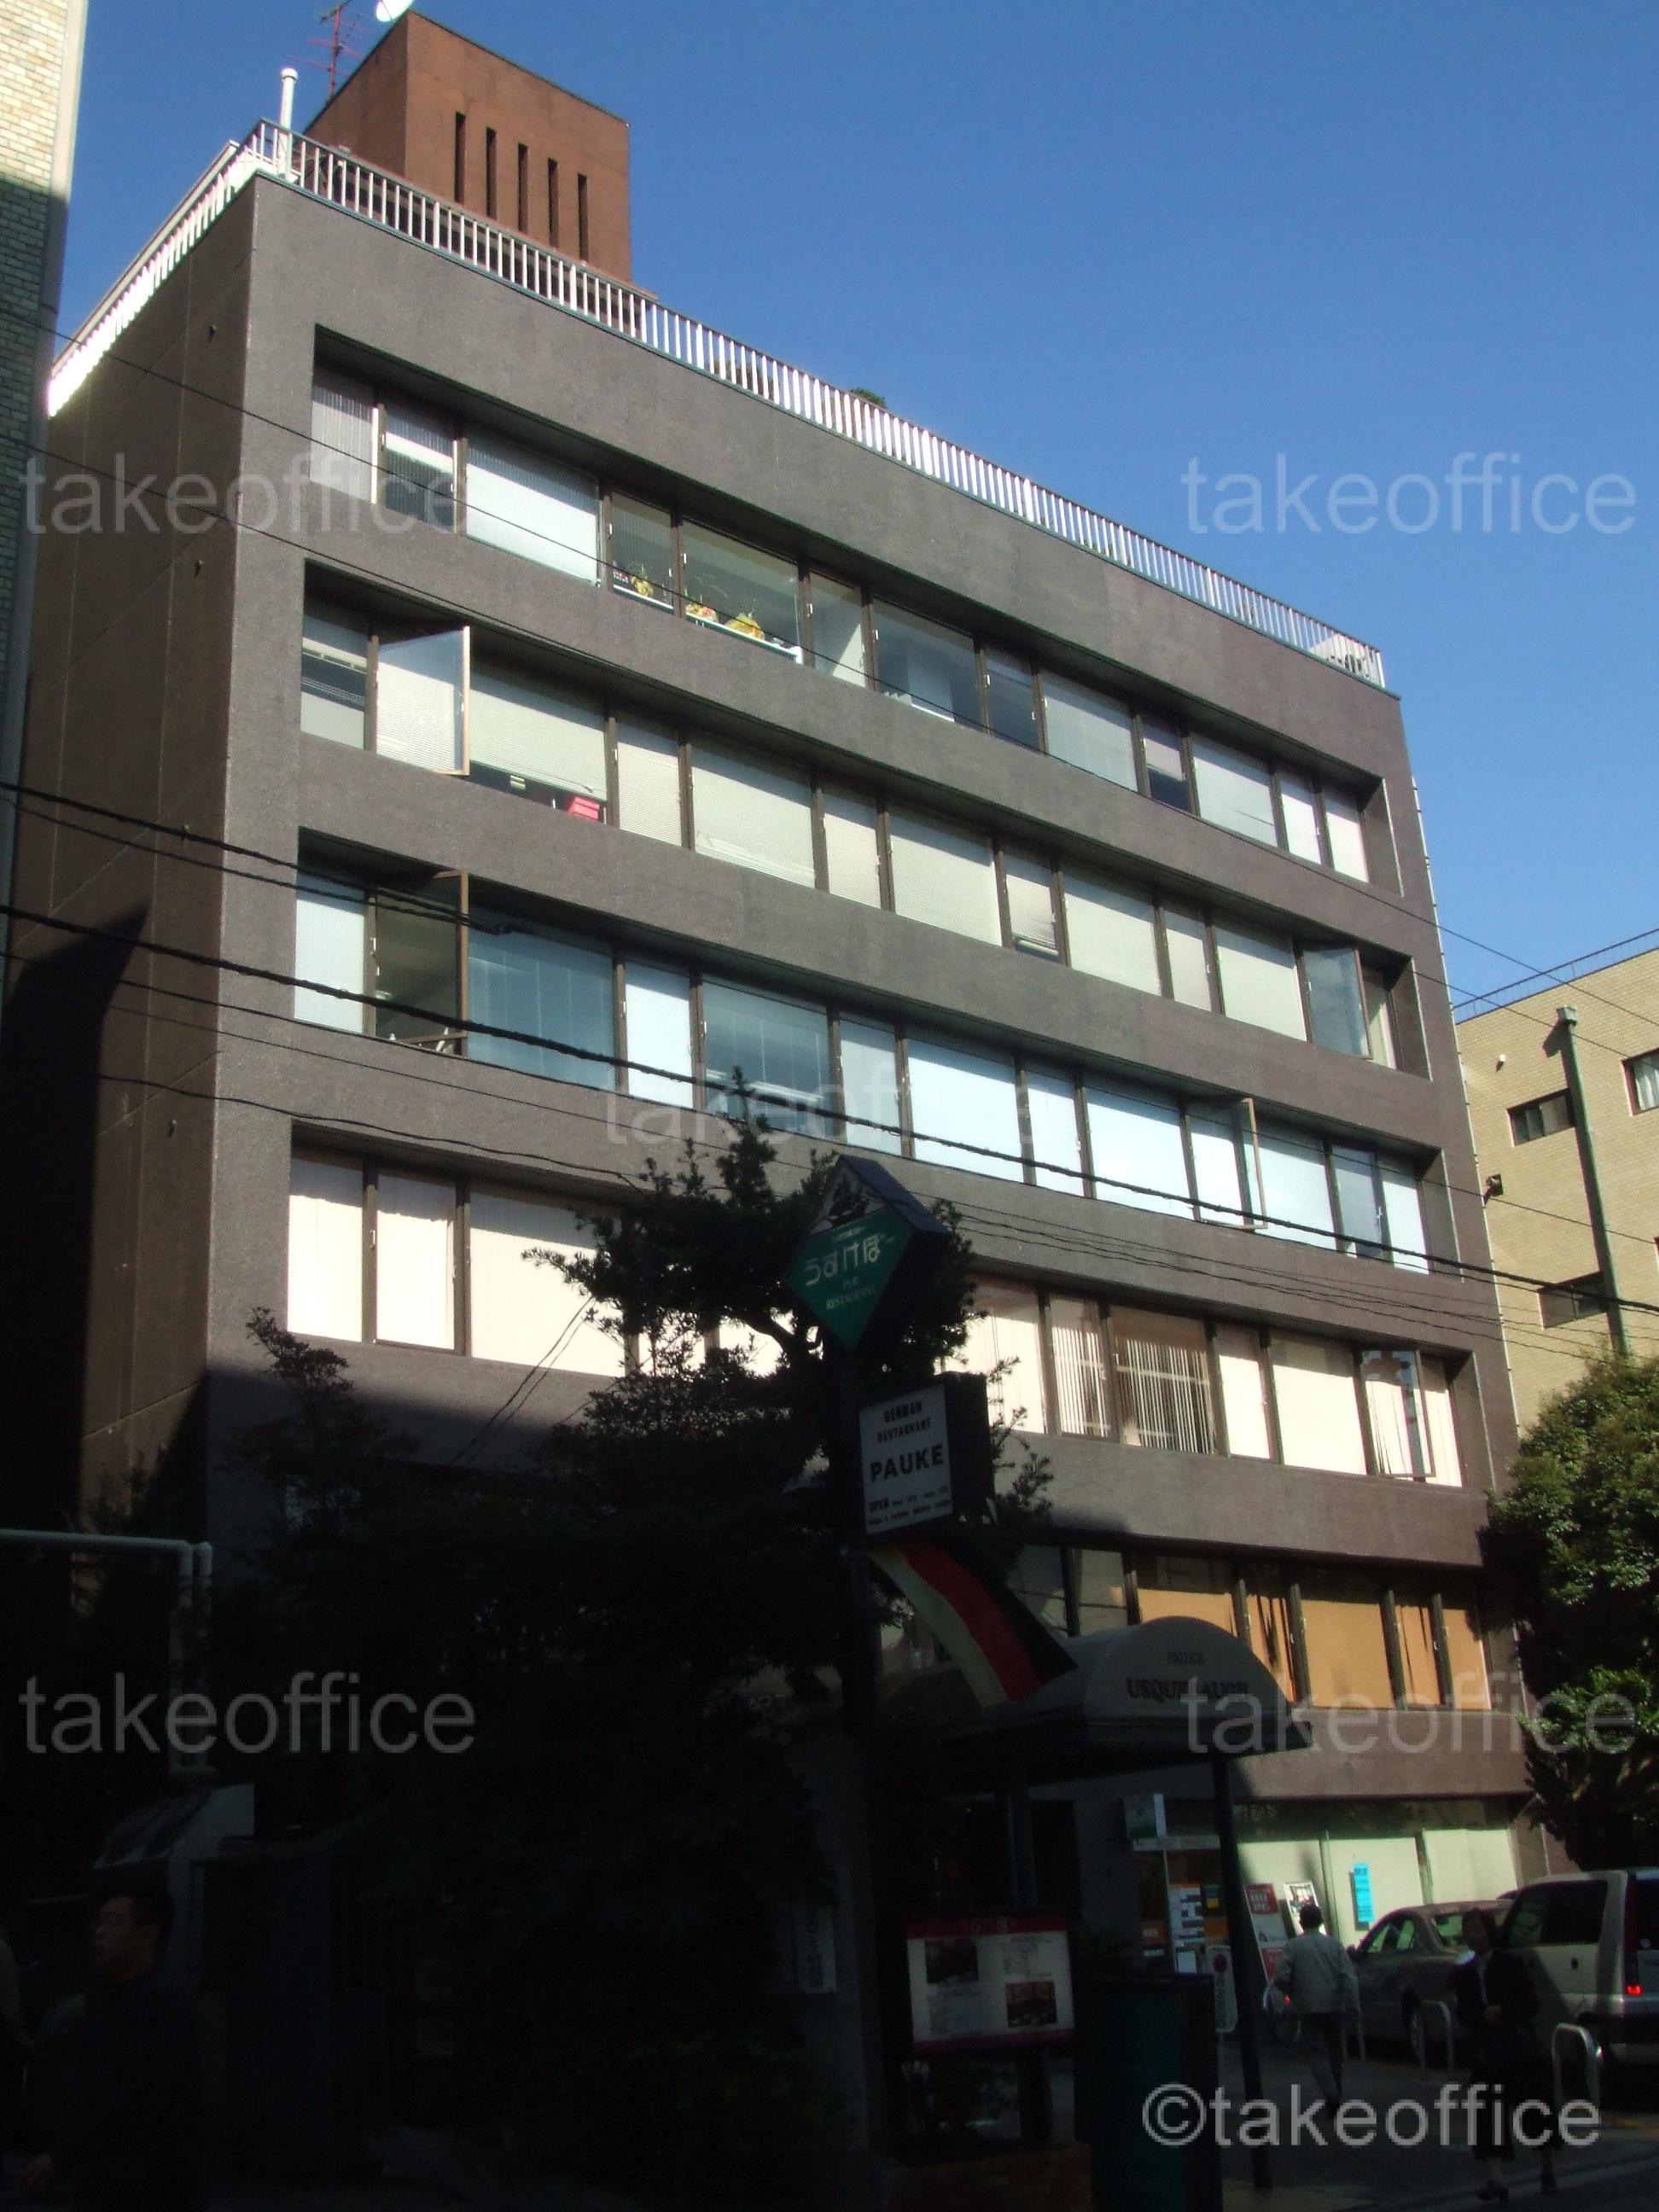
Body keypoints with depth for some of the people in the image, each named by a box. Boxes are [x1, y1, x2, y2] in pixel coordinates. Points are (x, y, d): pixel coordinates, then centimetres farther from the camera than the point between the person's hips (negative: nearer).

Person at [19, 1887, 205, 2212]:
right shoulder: (103, 2005, 13)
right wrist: (61, 2156, 1)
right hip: (100, 2186, 8)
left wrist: (62, 2157, -18)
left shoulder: (163, 2005, -15)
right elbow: (84, 2090, 15)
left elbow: (140, 2101, -22)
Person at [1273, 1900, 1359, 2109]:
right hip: (1335, 2007, 2)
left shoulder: (1292, 1948, -3)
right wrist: (1353, 2005, -8)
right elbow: (1349, 1977, -8)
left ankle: (1329, 2092, -19)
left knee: (1318, 2052, 0)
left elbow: (1280, 1978, -10)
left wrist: (1294, 1994, 9)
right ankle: (1335, 2094, 27)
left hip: (1309, 2009, -2)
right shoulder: (1333, 1944, 1)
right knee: (1335, 2051, 18)